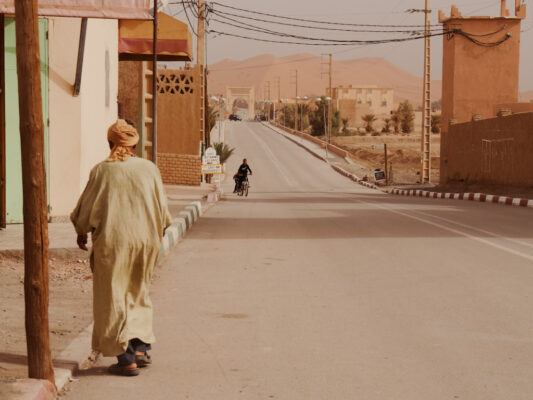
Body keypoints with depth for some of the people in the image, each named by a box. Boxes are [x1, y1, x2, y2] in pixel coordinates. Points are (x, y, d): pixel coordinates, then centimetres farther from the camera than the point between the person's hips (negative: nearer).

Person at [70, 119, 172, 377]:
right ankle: (142, 347, 13)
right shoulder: (149, 169, -1)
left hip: (111, 242, -3)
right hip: (144, 240, 3)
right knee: (137, 294, 21)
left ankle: (126, 359, 3)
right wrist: (156, 233, 23)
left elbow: (87, 207, -1)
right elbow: (162, 209, 5)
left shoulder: (102, 171, -8)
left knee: (113, 300, 5)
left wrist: (81, 232, 16)